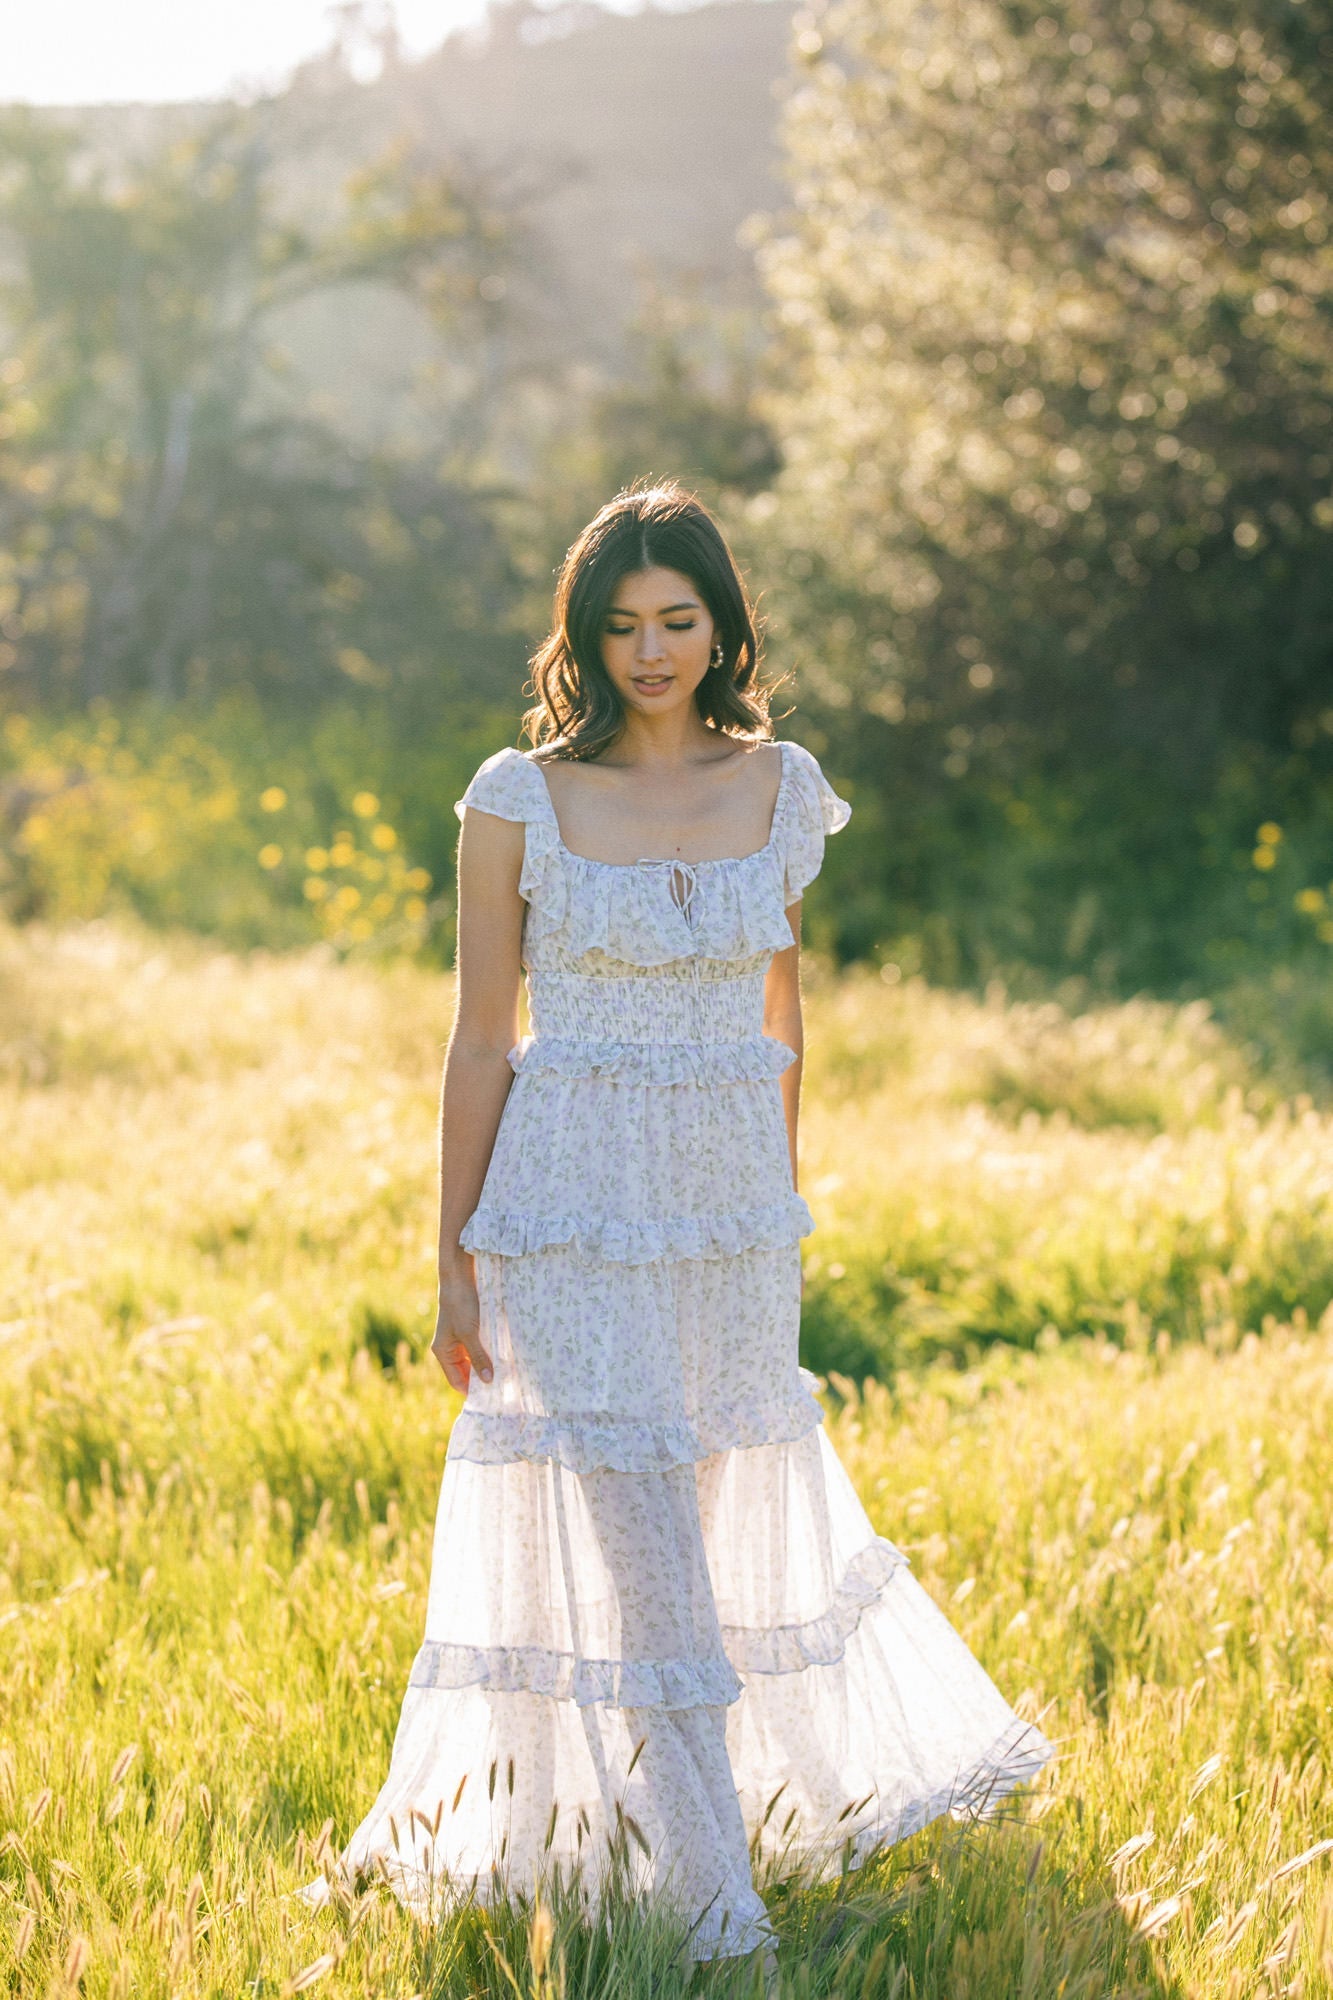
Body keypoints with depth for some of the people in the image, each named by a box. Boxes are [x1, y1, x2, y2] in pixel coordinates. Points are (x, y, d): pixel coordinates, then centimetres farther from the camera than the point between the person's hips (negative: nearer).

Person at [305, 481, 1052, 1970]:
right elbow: (480, 1038, -2)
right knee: (637, 1535, -7)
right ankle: (714, 1899, -2)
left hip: (734, 1202, 3)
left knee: (740, 1511, 14)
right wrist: (457, 1263, -3)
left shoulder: (781, 787, 4)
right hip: (574, 1201, -3)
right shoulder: (519, 799, -5)